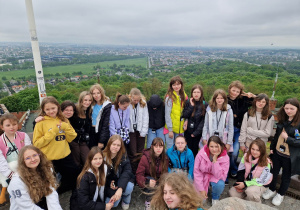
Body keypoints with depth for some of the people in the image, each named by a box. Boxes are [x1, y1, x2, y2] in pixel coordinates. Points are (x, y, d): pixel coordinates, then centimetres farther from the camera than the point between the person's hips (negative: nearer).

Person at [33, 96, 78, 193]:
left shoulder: (63, 120, 3)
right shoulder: (41, 123, -8)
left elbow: (71, 138, 2)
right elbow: (37, 143, -12)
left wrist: (65, 127, -15)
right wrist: (52, 132, -20)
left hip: (65, 156, 4)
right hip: (49, 159, -4)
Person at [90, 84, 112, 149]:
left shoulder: (107, 106, -12)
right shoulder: (92, 104, 4)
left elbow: (106, 125, -13)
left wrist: (101, 141, -13)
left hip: (102, 133, -4)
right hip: (92, 133, 5)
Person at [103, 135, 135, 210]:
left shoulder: (124, 156, -13)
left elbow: (127, 171, -25)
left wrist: (120, 188, -39)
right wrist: (110, 183, -18)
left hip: (122, 181, 0)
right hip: (109, 184, 1)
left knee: (128, 188, -33)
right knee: (113, 203, -21)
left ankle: (126, 199, 4)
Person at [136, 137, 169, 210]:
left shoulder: (165, 158, -9)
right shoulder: (145, 157, -21)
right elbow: (139, 175, -20)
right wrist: (147, 182, -39)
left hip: (159, 180, 3)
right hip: (148, 179, -3)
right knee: (151, 182, -35)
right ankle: (148, 201, -12)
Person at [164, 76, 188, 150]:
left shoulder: (184, 96, 7)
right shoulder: (169, 97, -11)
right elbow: (167, 114, -12)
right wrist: (170, 129, -13)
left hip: (180, 128, 5)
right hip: (170, 128, -5)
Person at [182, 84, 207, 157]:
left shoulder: (205, 105, -3)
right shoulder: (188, 102, 0)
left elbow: (204, 120, -5)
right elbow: (184, 115, -7)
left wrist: (196, 132, -8)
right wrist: (191, 106, -15)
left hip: (198, 132, 0)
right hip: (188, 131, 1)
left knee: (195, 150, 6)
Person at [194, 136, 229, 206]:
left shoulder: (225, 157, -20)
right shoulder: (201, 154, -21)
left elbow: (219, 175, -26)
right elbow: (197, 172, -14)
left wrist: (215, 160, -34)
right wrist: (201, 189, -16)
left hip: (216, 178, 0)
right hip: (203, 177, 0)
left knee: (220, 185, -34)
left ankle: (215, 198, 1)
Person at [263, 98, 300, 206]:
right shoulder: (282, 120, 1)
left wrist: (287, 138, -25)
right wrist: (272, 147, 11)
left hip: (290, 157, -5)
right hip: (277, 153, 5)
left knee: (286, 177, 17)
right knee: (274, 172, 19)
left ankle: (281, 194, 39)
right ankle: (272, 190, 43)